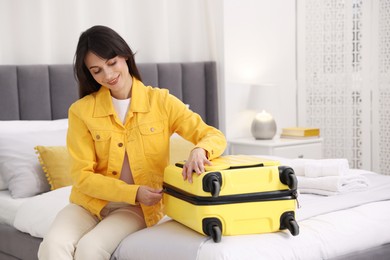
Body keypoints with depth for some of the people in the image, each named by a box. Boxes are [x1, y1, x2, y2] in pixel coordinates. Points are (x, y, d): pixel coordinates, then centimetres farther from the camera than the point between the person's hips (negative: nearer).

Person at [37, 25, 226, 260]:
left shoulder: (161, 101, -3)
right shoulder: (82, 111, -3)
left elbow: (214, 136, -6)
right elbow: (83, 176, -5)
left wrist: (199, 150, -31)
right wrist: (133, 192, -19)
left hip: (139, 208, -1)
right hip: (90, 202, 1)